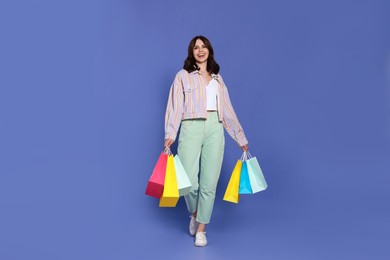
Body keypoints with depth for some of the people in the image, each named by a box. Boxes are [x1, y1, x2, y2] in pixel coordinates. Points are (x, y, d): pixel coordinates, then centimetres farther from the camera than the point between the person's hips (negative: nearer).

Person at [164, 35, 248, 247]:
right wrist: (170, 134, -15)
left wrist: (241, 138, 17)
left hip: (215, 130, 3)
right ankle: (194, 214, 24)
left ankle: (201, 229, 16)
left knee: (209, 183, 0)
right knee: (189, 182, -9)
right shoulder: (183, 76, 10)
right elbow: (175, 106, -1)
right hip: (191, 128, -2)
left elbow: (227, 109, 19)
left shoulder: (217, 79, 20)